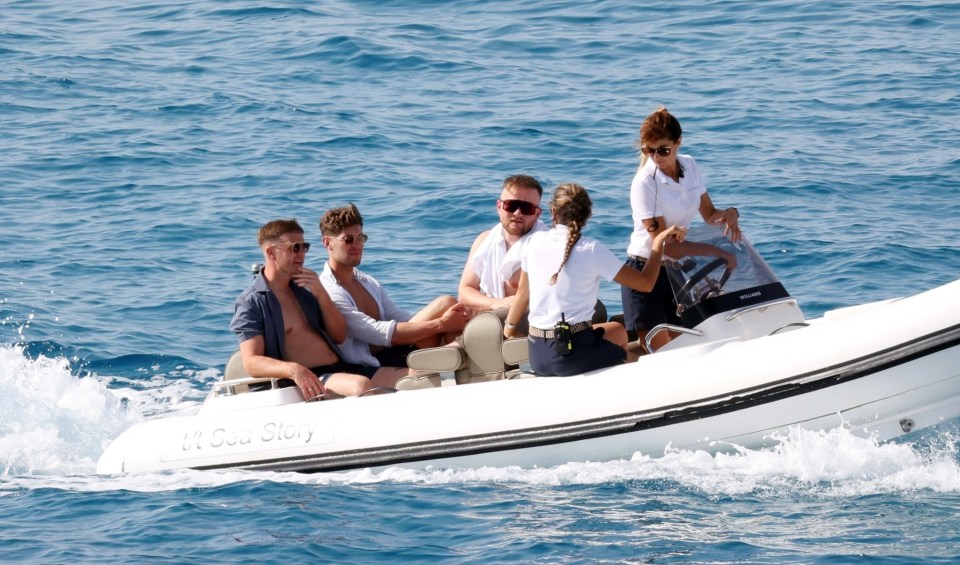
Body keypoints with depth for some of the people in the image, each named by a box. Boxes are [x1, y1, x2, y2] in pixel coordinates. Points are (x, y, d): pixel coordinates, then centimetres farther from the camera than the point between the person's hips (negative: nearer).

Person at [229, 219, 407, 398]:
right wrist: (292, 369, -30)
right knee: (361, 385, -37)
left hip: (341, 369, 7)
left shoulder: (304, 289, 22)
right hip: (311, 379, -7)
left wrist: (321, 295, 3)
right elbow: (251, 362, -11)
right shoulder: (251, 302, 0)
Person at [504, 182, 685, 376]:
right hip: (573, 356, -5)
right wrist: (659, 242, 7)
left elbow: (522, 293, 16)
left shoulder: (535, 242, 4)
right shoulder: (591, 250, -10)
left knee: (616, 330, 29)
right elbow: (646, 283, -7)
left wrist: (510, 326, 34)